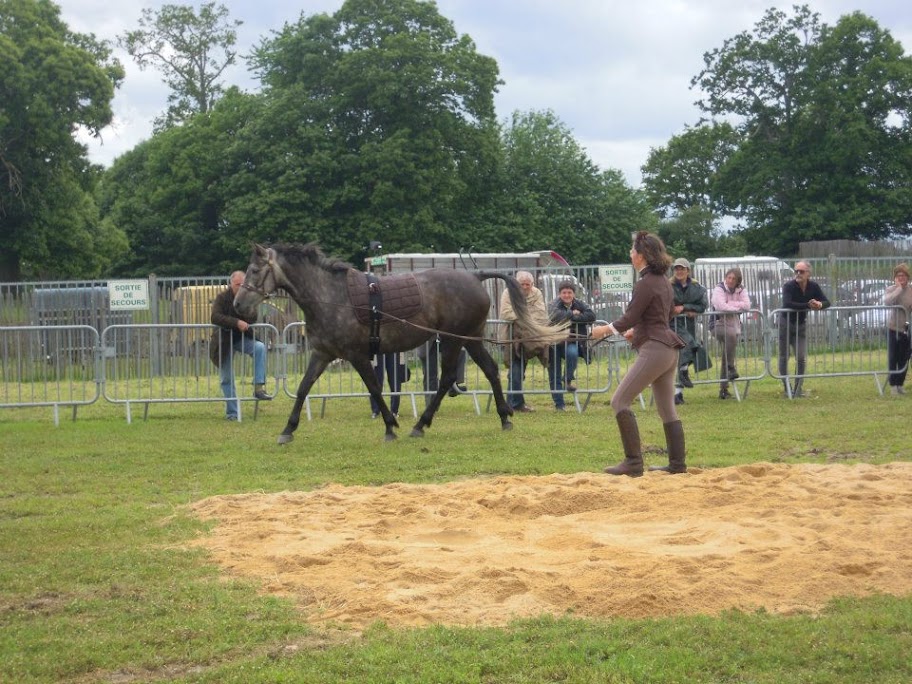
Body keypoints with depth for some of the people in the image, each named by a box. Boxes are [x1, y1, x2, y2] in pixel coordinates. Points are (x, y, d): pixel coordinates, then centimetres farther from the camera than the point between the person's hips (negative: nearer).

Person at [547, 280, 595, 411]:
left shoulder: (579, 304, 2)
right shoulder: (554, 305, -6)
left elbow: (591, 315, -16)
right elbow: (555, 315, -30)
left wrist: (573, 318, -19)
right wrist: (572, 314, -18)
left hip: (572, 342, 1)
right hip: (555, 344, -1)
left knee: (572, 353, -35)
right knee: (554, 377, 1)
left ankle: (568, 380, -14)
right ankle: (559, 404, 12)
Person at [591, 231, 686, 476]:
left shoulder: (646, 283, -14)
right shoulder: (663, 281, 14)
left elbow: (629, 318, -13)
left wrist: (605, 329, 2)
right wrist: (637, 330, 28)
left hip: (653, 350, -10)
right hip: (669, 349, 10)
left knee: (620, 401, -8)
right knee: (667, 410, 13)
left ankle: (633, 462, -11)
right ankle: (677, 463, 13)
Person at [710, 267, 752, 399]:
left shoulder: (741, 290, 7)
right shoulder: (719, 289, -8)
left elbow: (747, 305, -9)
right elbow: (721, 307, -24)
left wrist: (730, 304, -15)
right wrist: (738, 307, -11)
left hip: (734, 325, 5)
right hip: (719, 324, -5)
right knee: (731, 334, -37)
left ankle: (723, 390, 6)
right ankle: (731, 368, -27)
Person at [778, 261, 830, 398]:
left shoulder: (813, 287, -6)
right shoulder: (789, 286, -20)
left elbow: (827, 302, -6)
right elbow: (787, 304, -35)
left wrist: (819, 304, -32)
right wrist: (808, 305, -39)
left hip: (801, 325, 3)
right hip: (786, 323, -3)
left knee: (802, 358, -1)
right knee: (784, 357, 2)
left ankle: (798, 389, 9)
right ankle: (787, 389, 11)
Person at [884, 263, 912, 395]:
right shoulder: (891, 289, -7)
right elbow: (887, 301, -27)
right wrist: (899, 288, -23)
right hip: (894, 328, -2)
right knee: (893, 358, 2)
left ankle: (900, 384, 19)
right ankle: (893, 384, 12)